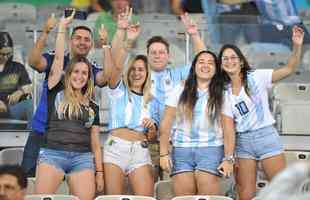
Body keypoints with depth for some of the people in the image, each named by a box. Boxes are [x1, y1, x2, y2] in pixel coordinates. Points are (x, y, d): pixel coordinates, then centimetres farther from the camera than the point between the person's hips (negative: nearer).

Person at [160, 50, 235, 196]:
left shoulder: (221, 95, 7)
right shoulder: (180, 90, 8)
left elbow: (228, 130, 3)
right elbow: (166, 124, 5)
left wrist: (228, 159, -7)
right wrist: (164, 154, -2)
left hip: (210, 150, -1)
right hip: (181, 151, 1)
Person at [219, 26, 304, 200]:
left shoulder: (256, 77, -2)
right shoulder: (224, 92, 8)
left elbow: (290, 69, -10)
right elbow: (228, 126, 7)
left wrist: (297, 46, -26)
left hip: (266, 136, -3)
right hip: (243, 141, 3)